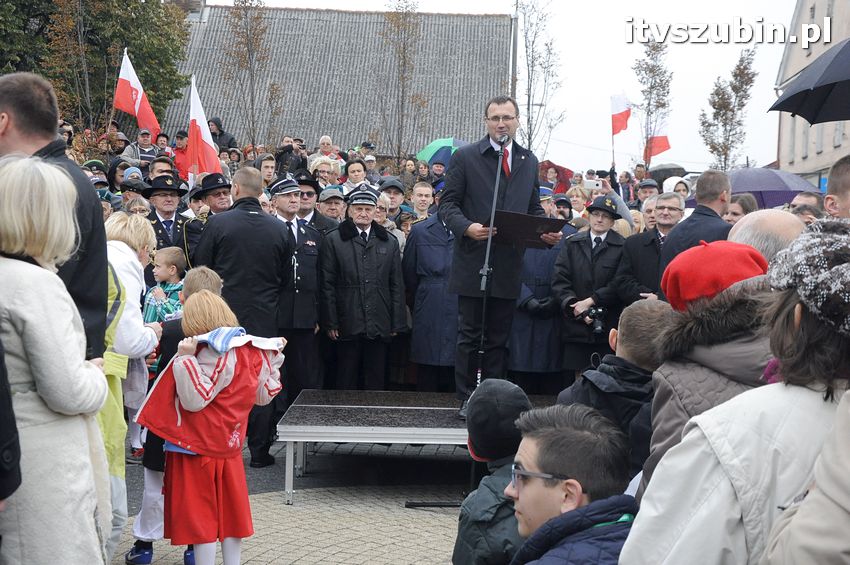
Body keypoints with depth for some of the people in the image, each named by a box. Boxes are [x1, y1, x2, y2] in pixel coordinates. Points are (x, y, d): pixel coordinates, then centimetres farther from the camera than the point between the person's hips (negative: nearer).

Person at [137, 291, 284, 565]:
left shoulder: (213, 353, -19)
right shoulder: (252, 349, 4)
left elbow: (195, 400, -25)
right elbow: (263, 395, 13)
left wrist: (186, 358, -27)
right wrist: (274, 358, 20)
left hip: (199, 450, -7)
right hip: (230, 448, 7)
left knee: (201, 515, 3)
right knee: (230, 513, 15)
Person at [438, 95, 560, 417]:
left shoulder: (529, 161, 13)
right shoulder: (465, 157, 0)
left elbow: (534, 209, 16)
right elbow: (448, 203, -2)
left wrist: (548, 232, -4)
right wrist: (467, 227, -21)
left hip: (510, 266, 4)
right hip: (474, 261, -3)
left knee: (498, 339, 9)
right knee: (470, 336, 3)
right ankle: (467, 399, 11)